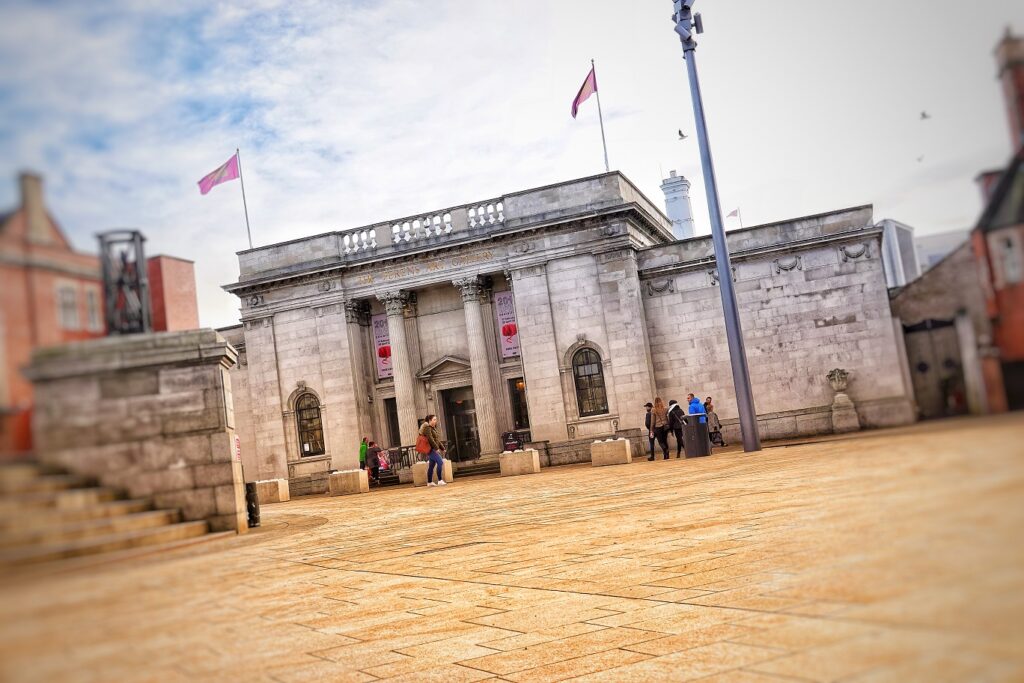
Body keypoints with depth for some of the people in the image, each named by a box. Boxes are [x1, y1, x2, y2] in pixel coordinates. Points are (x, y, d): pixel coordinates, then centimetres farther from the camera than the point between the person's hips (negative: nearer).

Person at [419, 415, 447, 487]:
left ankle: (429, 482, 15)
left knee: (431, 466, 11)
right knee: (440, 462, -18)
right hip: (431, 449, -9)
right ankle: (440, 480, -18)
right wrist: (436, 448, -23)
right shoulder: (427, 428, -10)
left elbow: (437, 439, 23)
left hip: (433, 449, 9)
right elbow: (430, 439, -21)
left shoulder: (433, 428, 19)